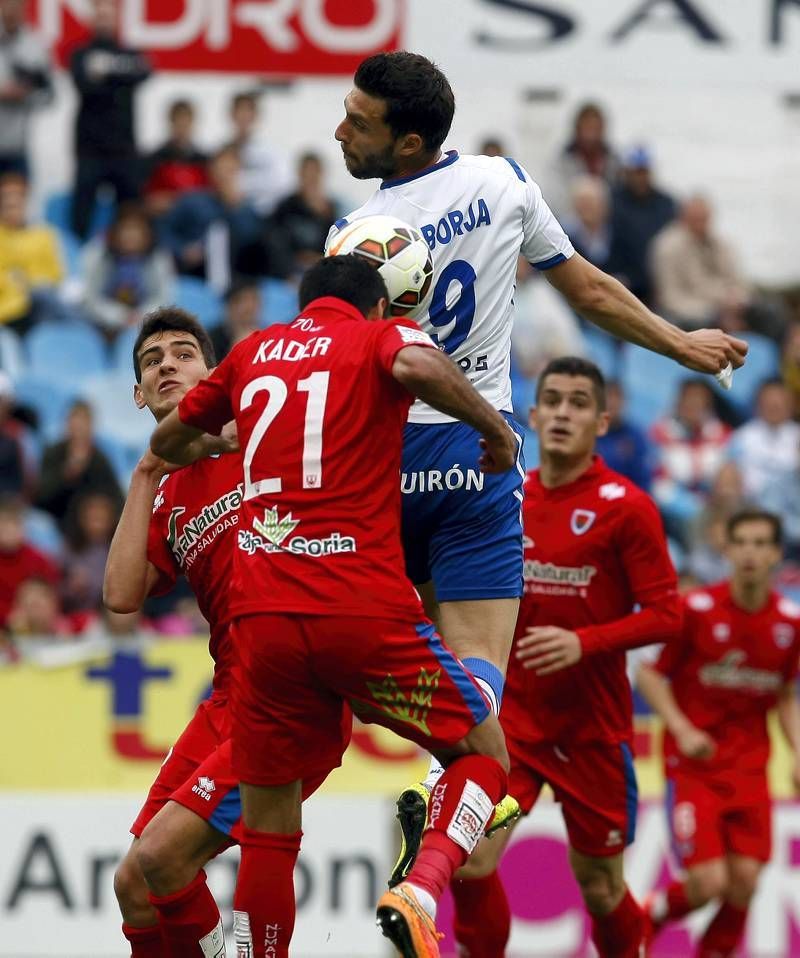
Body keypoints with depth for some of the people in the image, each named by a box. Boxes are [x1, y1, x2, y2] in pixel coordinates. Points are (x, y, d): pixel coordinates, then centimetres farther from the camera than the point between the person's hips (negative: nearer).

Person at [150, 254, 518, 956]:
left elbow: (169, 441, 35)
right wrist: (495, 427, -3)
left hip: (264, 619, 4)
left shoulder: (254, 352, 21)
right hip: (365, 606, -4)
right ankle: (419, 894, -12)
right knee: (484, 753, 12)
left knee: (268, 829, 12)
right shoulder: (382, 338, 9)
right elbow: (417, 365, -17)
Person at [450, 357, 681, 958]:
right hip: (512, 715, 3)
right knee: (471, 859, -16)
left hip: (594, 725, -3)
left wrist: (584, 643, -24)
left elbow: (665, 614, -12)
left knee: (600, 887, 9)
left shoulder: (625, 507, -9)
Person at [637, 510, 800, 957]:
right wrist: (682, 730, -18)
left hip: (749, 767, 4)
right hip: (693, 765, -4)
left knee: (745, 882, -5)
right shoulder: (696, 609, -12)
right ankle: (650, 918, 20)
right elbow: (650, 674, -4)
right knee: (708, 882, -13)